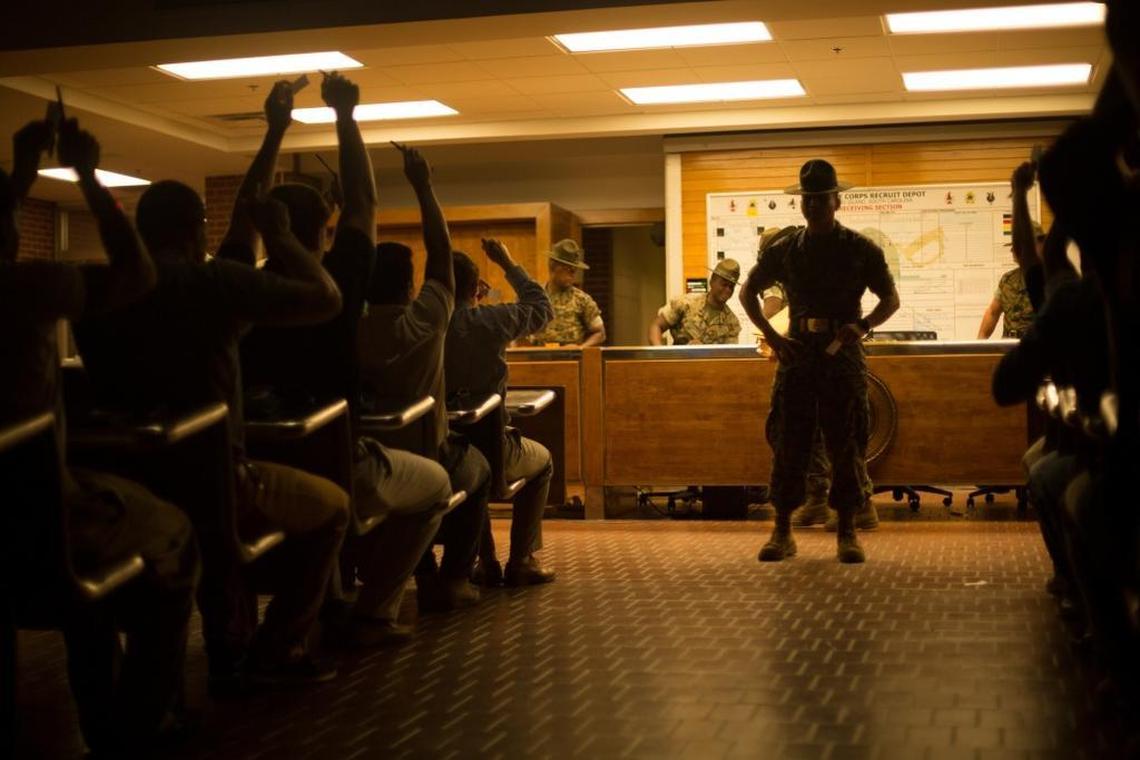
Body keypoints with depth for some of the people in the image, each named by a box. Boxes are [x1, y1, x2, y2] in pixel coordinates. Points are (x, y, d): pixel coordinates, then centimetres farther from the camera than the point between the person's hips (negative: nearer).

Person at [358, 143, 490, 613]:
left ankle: (425, 576, 34)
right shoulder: (426, 319, -16)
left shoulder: (350, 334, -17)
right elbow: (441, 250, -6)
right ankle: (454, 578, 26)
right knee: (476, 468, 32)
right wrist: (422, 187, 1)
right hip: (429, 466, -3)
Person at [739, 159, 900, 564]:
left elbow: (891, 298, 8)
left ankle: (847, 533, 8)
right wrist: (770, 335, 3)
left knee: (846, 447, 0)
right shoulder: (784, 250, 8)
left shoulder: (860, 249, 4)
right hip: (797, 354, 2)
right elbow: (748, 291, 17)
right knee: (787, 445, 0)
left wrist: (863, 325, -12)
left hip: (843, 355, -1)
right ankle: (782, 532, 7)